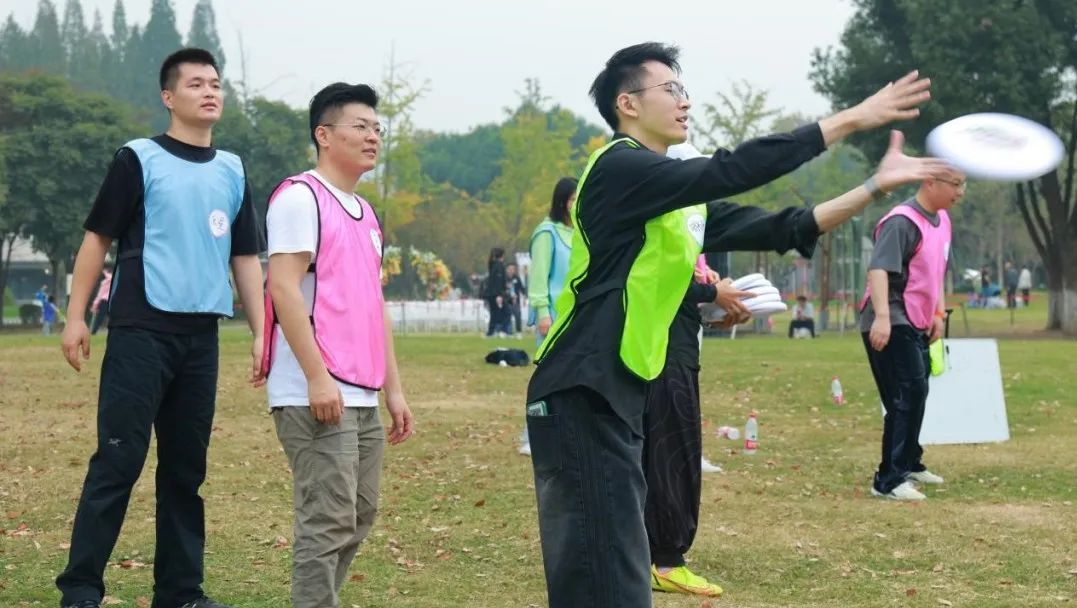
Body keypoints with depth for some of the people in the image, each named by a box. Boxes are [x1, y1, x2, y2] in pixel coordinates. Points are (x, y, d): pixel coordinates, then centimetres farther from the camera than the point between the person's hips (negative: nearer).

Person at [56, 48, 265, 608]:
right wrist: (76, 317, -6)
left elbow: (246, 257, 17)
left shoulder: (232, 171, 14)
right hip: (142, 331, -5)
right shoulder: (139, 159, -1)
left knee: (186, 467, 9)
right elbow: (98, 237, 0)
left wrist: (261, 333, 10)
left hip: (201, 336, 5)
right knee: (118, 460, -7)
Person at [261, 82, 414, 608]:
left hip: (363, 399, 9)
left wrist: (393, 389, 19)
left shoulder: (365, 214, 20)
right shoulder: (300, 198, -6)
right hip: (316, 396, -9)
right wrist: (318, 377, -20)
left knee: (359, 516, 12)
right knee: (329, 522, -10)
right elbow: (283, 289, -15)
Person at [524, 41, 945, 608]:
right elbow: (731, 171, -19)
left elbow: (780, 230, 15)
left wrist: (876, 186, 7)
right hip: (582, 397, -10)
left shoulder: (684, 208, 18)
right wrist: (849, 119, -16)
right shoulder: (620, 167, -10)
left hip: (615, 398, 10)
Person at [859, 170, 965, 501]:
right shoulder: (902, 221, -18)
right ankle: (889, 480, -12)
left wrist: (938, 313, 19)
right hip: (891, 325, -10)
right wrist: (882, 317, -39)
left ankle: (909, 464, 37)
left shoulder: (942, 220, 12)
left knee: (916, 395, 21)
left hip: (918, 325, 10)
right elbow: (878, 268, -28)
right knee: (907, 397, -14)